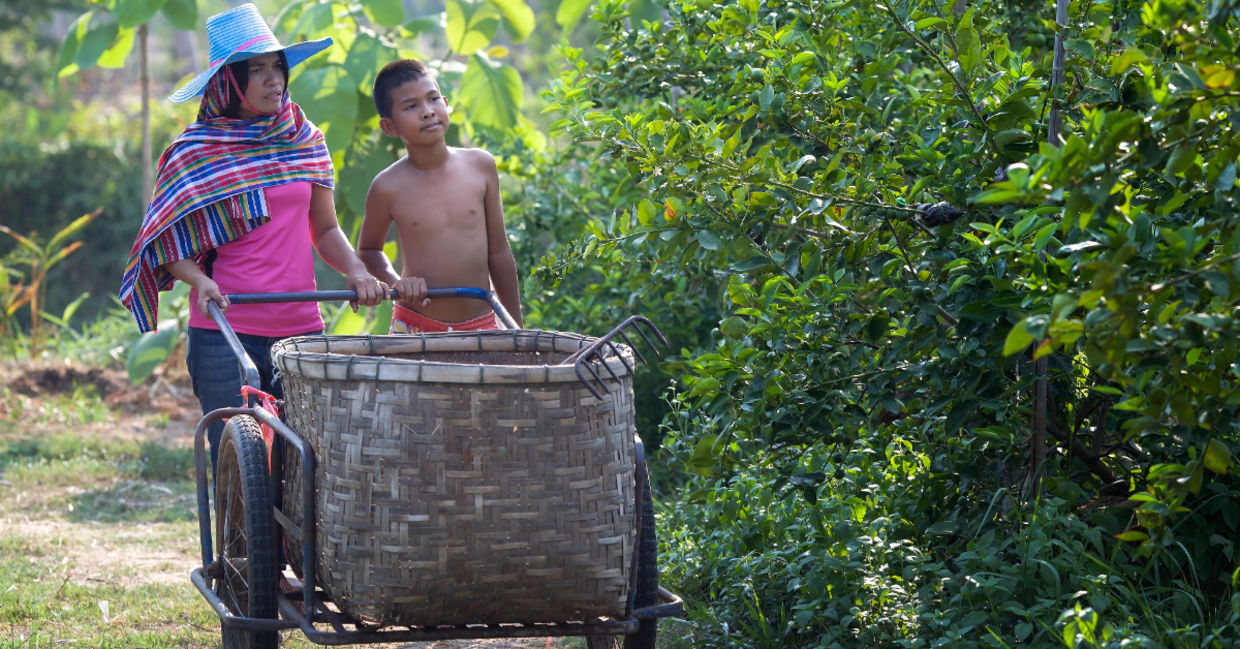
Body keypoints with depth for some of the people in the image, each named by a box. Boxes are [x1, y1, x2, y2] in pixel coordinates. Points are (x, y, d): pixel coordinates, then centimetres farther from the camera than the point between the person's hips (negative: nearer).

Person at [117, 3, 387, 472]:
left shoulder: (306, 142, 11)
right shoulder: (194, 152, 1)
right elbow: (168, 242, 4)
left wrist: (355, 270, -2)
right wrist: (199, 280, -15)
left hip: (300, 328, 3)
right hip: (224, 332, -3)